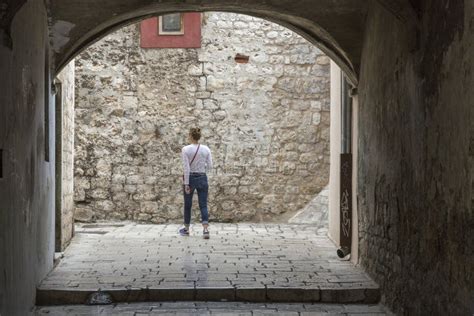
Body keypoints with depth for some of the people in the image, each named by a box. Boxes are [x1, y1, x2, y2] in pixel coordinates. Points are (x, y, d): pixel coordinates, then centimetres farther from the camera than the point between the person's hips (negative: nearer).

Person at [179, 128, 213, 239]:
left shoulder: (186, 149, -12)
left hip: (190, 178, -2)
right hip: (202, 178, 2)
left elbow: (186, 168, -16)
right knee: (203, 205, 0)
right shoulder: (206, 149, -2)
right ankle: (206, 230, -19)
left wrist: (186, 184, -14)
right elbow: (210, 166, 0)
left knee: (187, 205, 15)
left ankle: (186, 229, 28)